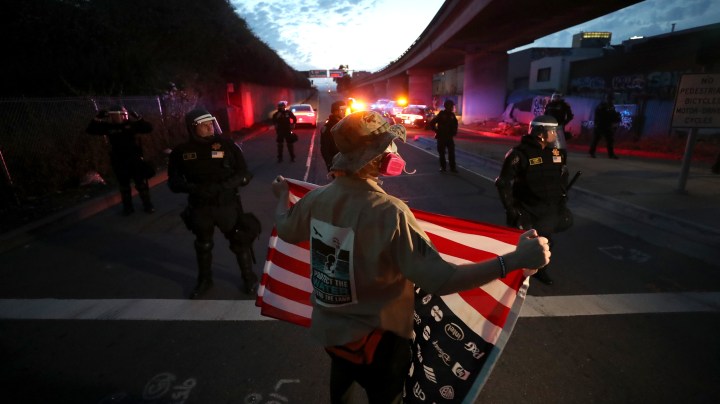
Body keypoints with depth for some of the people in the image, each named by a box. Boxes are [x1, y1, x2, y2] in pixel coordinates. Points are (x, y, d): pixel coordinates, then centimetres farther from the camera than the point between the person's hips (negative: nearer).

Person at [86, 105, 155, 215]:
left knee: (141, 183, 6)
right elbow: (90, 130, 0)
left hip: (135, 159, -2)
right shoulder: (108, 127, 0)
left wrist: (138, 118, -19)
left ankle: (147, 204, 18)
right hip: (118, 161, 2)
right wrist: (97, 118, -11)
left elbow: (148, 128, -8)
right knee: (124, 184, 12)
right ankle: (128, 206, 25)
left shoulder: (131, 124, -4)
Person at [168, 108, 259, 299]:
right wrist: (193, 188, -21)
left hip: (227, 205, -2)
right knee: (203, 246, 21)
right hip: (200, 208, 2)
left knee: (240, 242, 11)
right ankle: (204, 280, 44)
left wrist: (225, 186, -24)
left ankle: (249, 277, 34)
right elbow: (173, 181, -1)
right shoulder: (181, 151, -5)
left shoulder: (227, 145, -10)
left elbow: (245, 174, -7)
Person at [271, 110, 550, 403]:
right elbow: (440, 281, -35)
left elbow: (285, 230, 8)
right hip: (374, 337, -5)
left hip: (327, 327, 6)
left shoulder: (316, 198, -12)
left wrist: (282, 195, 27)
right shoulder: (389, 212, -32)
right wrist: (516, 259, -31)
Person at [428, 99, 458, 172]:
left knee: (451, 153, 0)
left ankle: (453, 167, 7)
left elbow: (455, 124, 22)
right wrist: (437, 131, -6)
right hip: (441, 137, -3)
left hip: (450, 137, 3)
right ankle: (443, 167, 15)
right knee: (441, 153, 3)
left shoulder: (452, 115, 5)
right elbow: (431, 123, -7)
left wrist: (454, 132, 11)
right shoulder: (441, 115, -8)